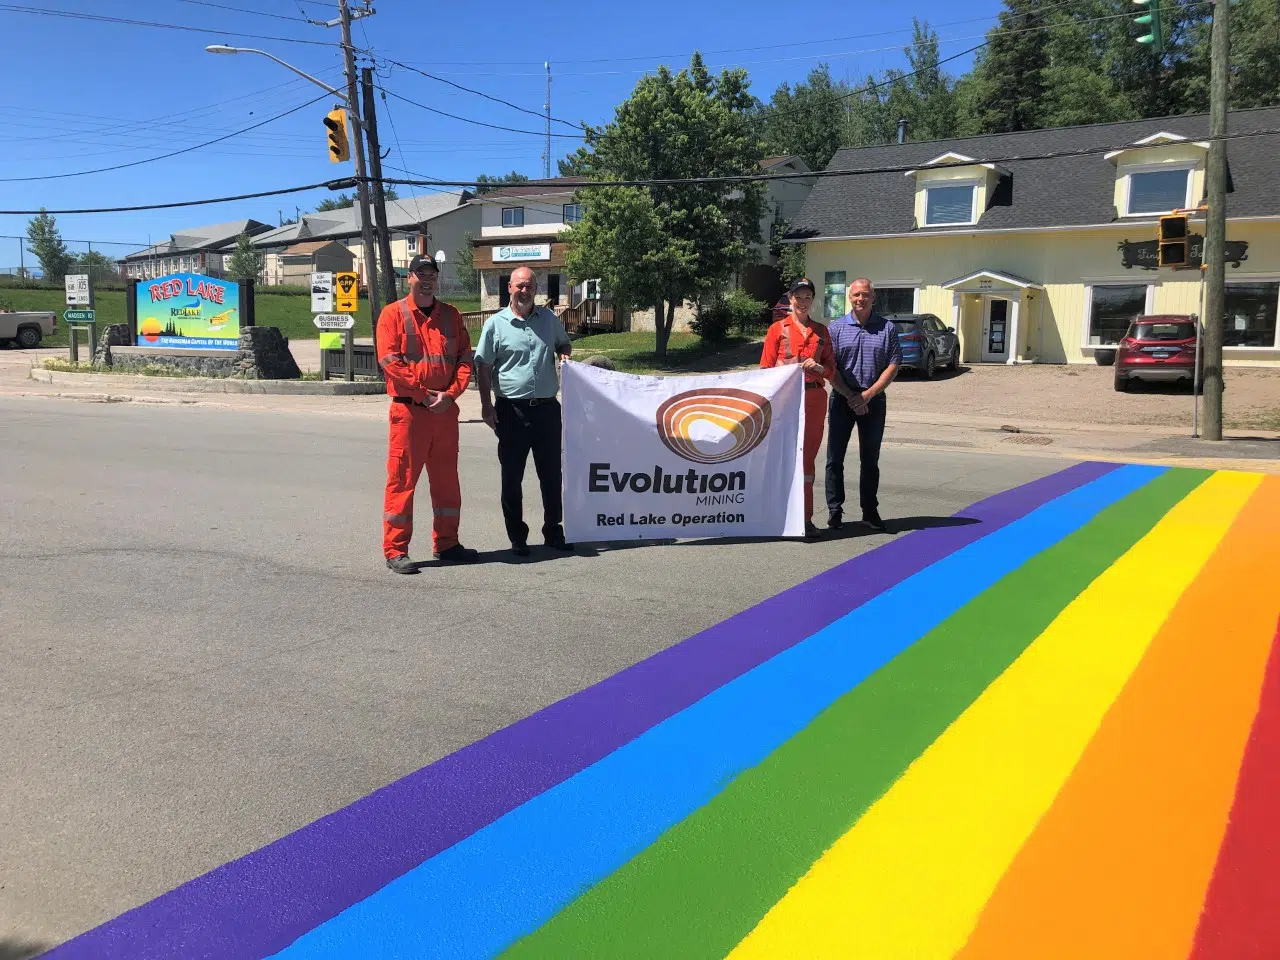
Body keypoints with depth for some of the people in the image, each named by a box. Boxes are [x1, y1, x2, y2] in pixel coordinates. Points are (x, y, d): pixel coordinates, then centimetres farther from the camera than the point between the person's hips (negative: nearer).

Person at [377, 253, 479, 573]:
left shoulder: (450, 315, 12)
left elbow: (465, 357, 7)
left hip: (446, 409, 5)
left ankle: (446, 544, 24)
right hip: (408, 410, -5)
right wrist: (423, 394, -14)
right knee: (402, 479, -2)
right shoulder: (393, 313, -1)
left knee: (446, 479, 12)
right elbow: (389, 360, -10)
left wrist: (451, 393, -8)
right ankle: (395, 551, 5)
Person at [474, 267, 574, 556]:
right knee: (512, 477, 4)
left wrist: (565, 354, 4)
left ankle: (553, 532, 22)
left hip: (547, 407, 3)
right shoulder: (495, 324, 0)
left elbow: (564, 344, 28)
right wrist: (486, 405, -5)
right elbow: (483, 367, 2)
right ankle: (517, 537, 15)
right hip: (512, 410, -3)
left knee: (551, 474, 9)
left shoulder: (550, 319, 10)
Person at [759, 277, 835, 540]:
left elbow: (832, 368, 15)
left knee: (808, 457, 5)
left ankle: (805, 518, 10)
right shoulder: (778, 329, 3)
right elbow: (766, 367, 1)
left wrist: (819, 368, -7)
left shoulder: (821, 331, 13)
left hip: (815, 398, 3)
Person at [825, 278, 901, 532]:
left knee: (870, 459, 7)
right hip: (842, 399, 0)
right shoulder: (836, 328, 3)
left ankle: (870, 511, 16)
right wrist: (850, 396, -10)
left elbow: (893, 366, -1)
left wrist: (867, 395, -10)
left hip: (874, 400, 1)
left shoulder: (888, 328, 4)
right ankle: (834, 511, 7)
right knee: (835, 458, -1)